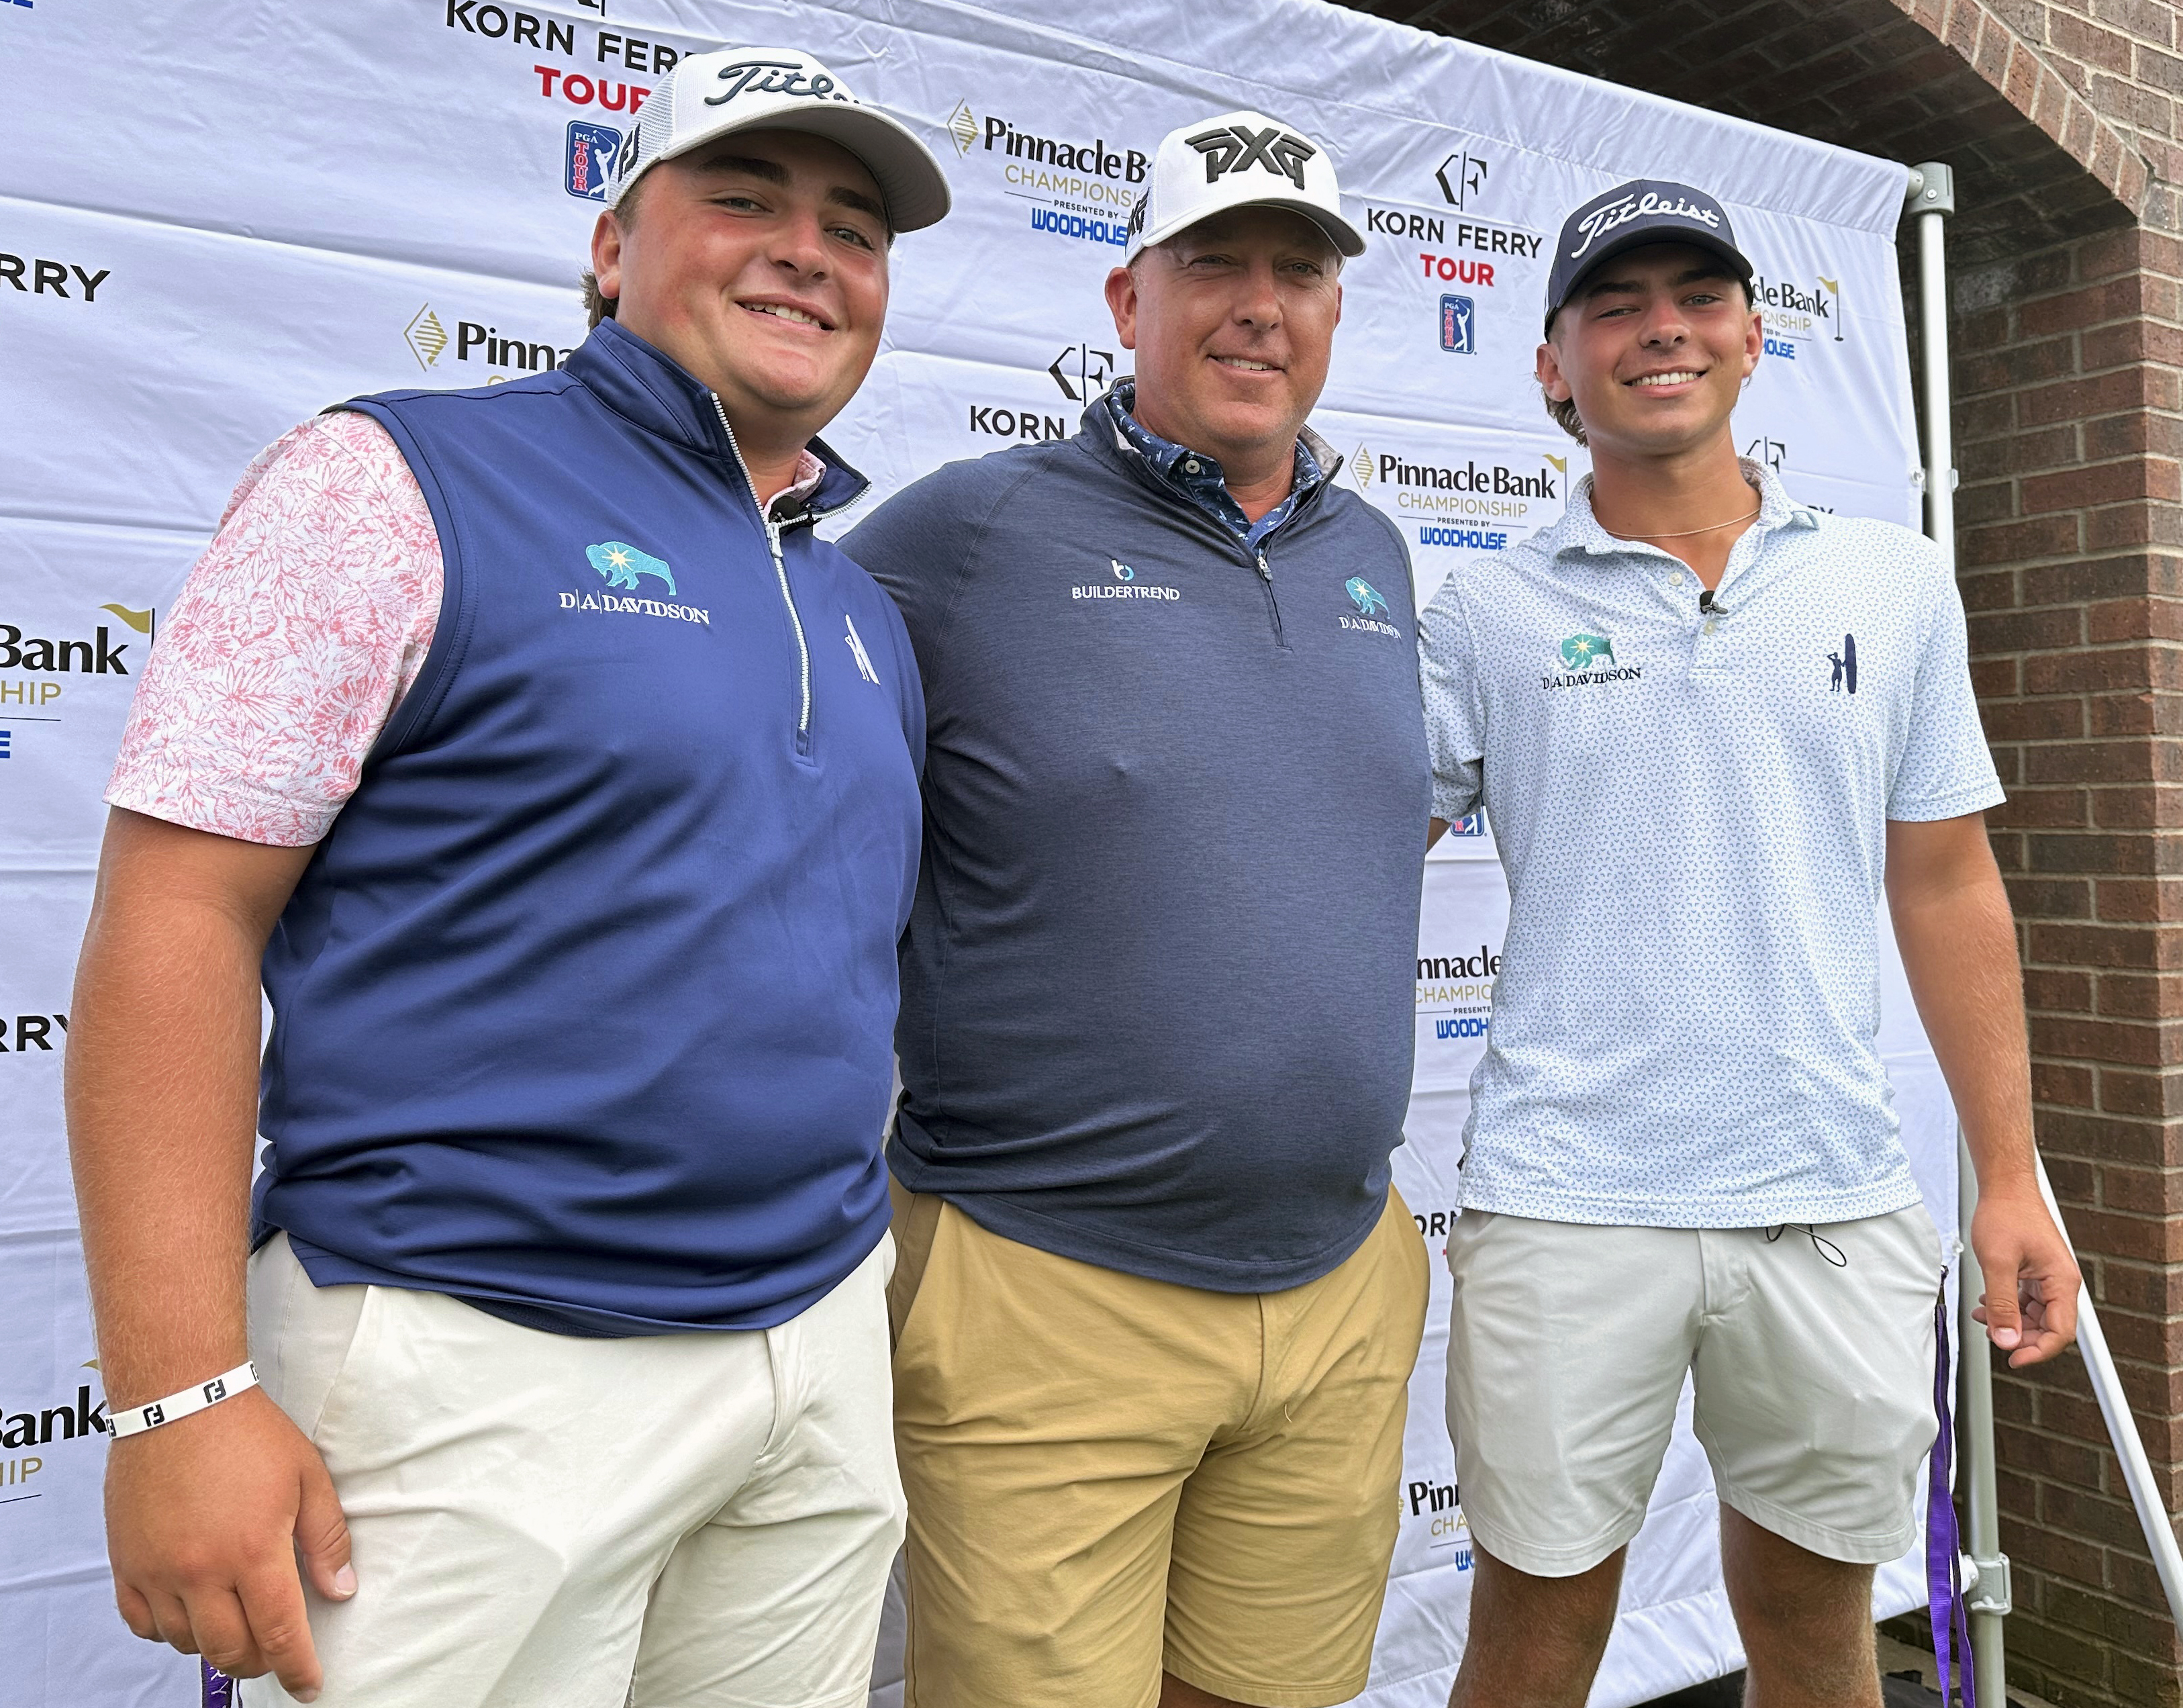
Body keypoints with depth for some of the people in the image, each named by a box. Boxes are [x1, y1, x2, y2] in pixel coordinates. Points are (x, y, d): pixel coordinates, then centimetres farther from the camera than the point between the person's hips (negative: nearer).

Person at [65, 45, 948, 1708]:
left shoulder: (864, 610, 13)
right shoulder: (404, 483, -6)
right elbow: (179, 910, -12)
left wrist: (865, 1305, 17)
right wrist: (182, 1393, -17)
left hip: (824, 1362, 7)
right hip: (480, 1379, -6)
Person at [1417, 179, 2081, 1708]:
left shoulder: (1897, 583, 6)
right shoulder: (1485, 615, -1)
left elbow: (1947, 885, 9)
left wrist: (2011, 1177, 7)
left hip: (1837, 1204, 3)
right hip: (1568, 1209, -2)